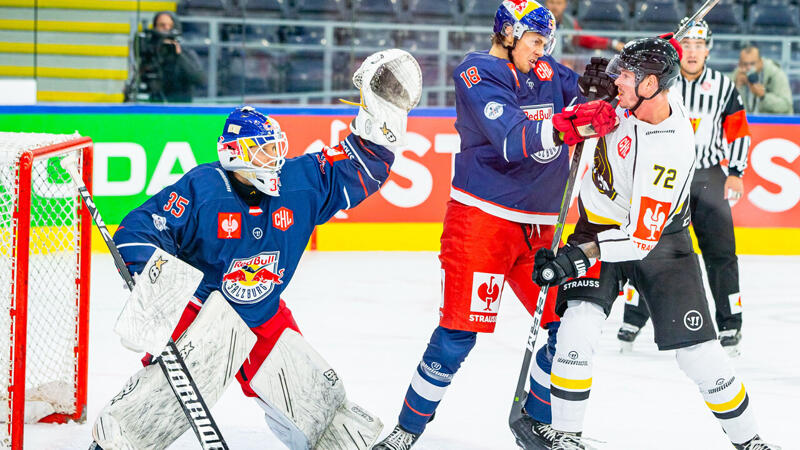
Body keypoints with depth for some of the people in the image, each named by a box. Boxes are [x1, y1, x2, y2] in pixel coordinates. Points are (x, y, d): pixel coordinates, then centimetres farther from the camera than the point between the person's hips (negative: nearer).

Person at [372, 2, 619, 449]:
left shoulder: (548, 73, 10)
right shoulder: (478, 74, -10)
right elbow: (514, 141, -23)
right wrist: (572, 125, -35)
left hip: (537, 225, 7)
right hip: (481, 218, -7)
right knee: (461, 329, -10)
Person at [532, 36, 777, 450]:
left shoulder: (670, 152, -32)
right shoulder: (631, 101, -15)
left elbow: (639, 238, -32)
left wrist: (577, 257, -40)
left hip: (656, 238, -4)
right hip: (598, 226, 4)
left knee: (698, 350, -5)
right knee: (578, 328, -17)